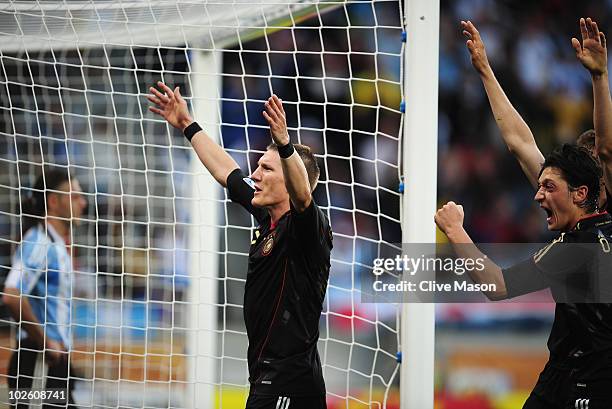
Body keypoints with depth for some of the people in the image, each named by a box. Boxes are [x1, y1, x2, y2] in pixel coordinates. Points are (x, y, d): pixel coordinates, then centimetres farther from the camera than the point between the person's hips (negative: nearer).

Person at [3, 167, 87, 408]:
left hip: (56, 359, 10)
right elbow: (12, 296, -27)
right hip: (38, 363, -10)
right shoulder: (38, 243, -14)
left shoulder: (57, 244, 16)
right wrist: (46, 342, -19)